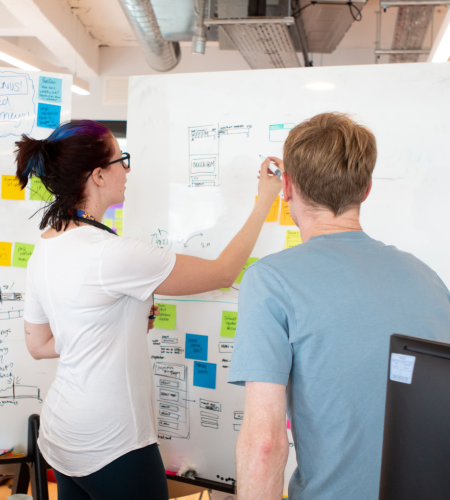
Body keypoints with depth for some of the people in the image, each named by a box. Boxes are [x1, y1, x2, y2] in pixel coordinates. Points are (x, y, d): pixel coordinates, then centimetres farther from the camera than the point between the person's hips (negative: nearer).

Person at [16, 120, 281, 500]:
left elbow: (39, 345, 10)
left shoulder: (44, 250, 0)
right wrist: (265, 201, -9)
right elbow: (223, 273, -18)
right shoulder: (113, 253, -26)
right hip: (112, 448, -8)